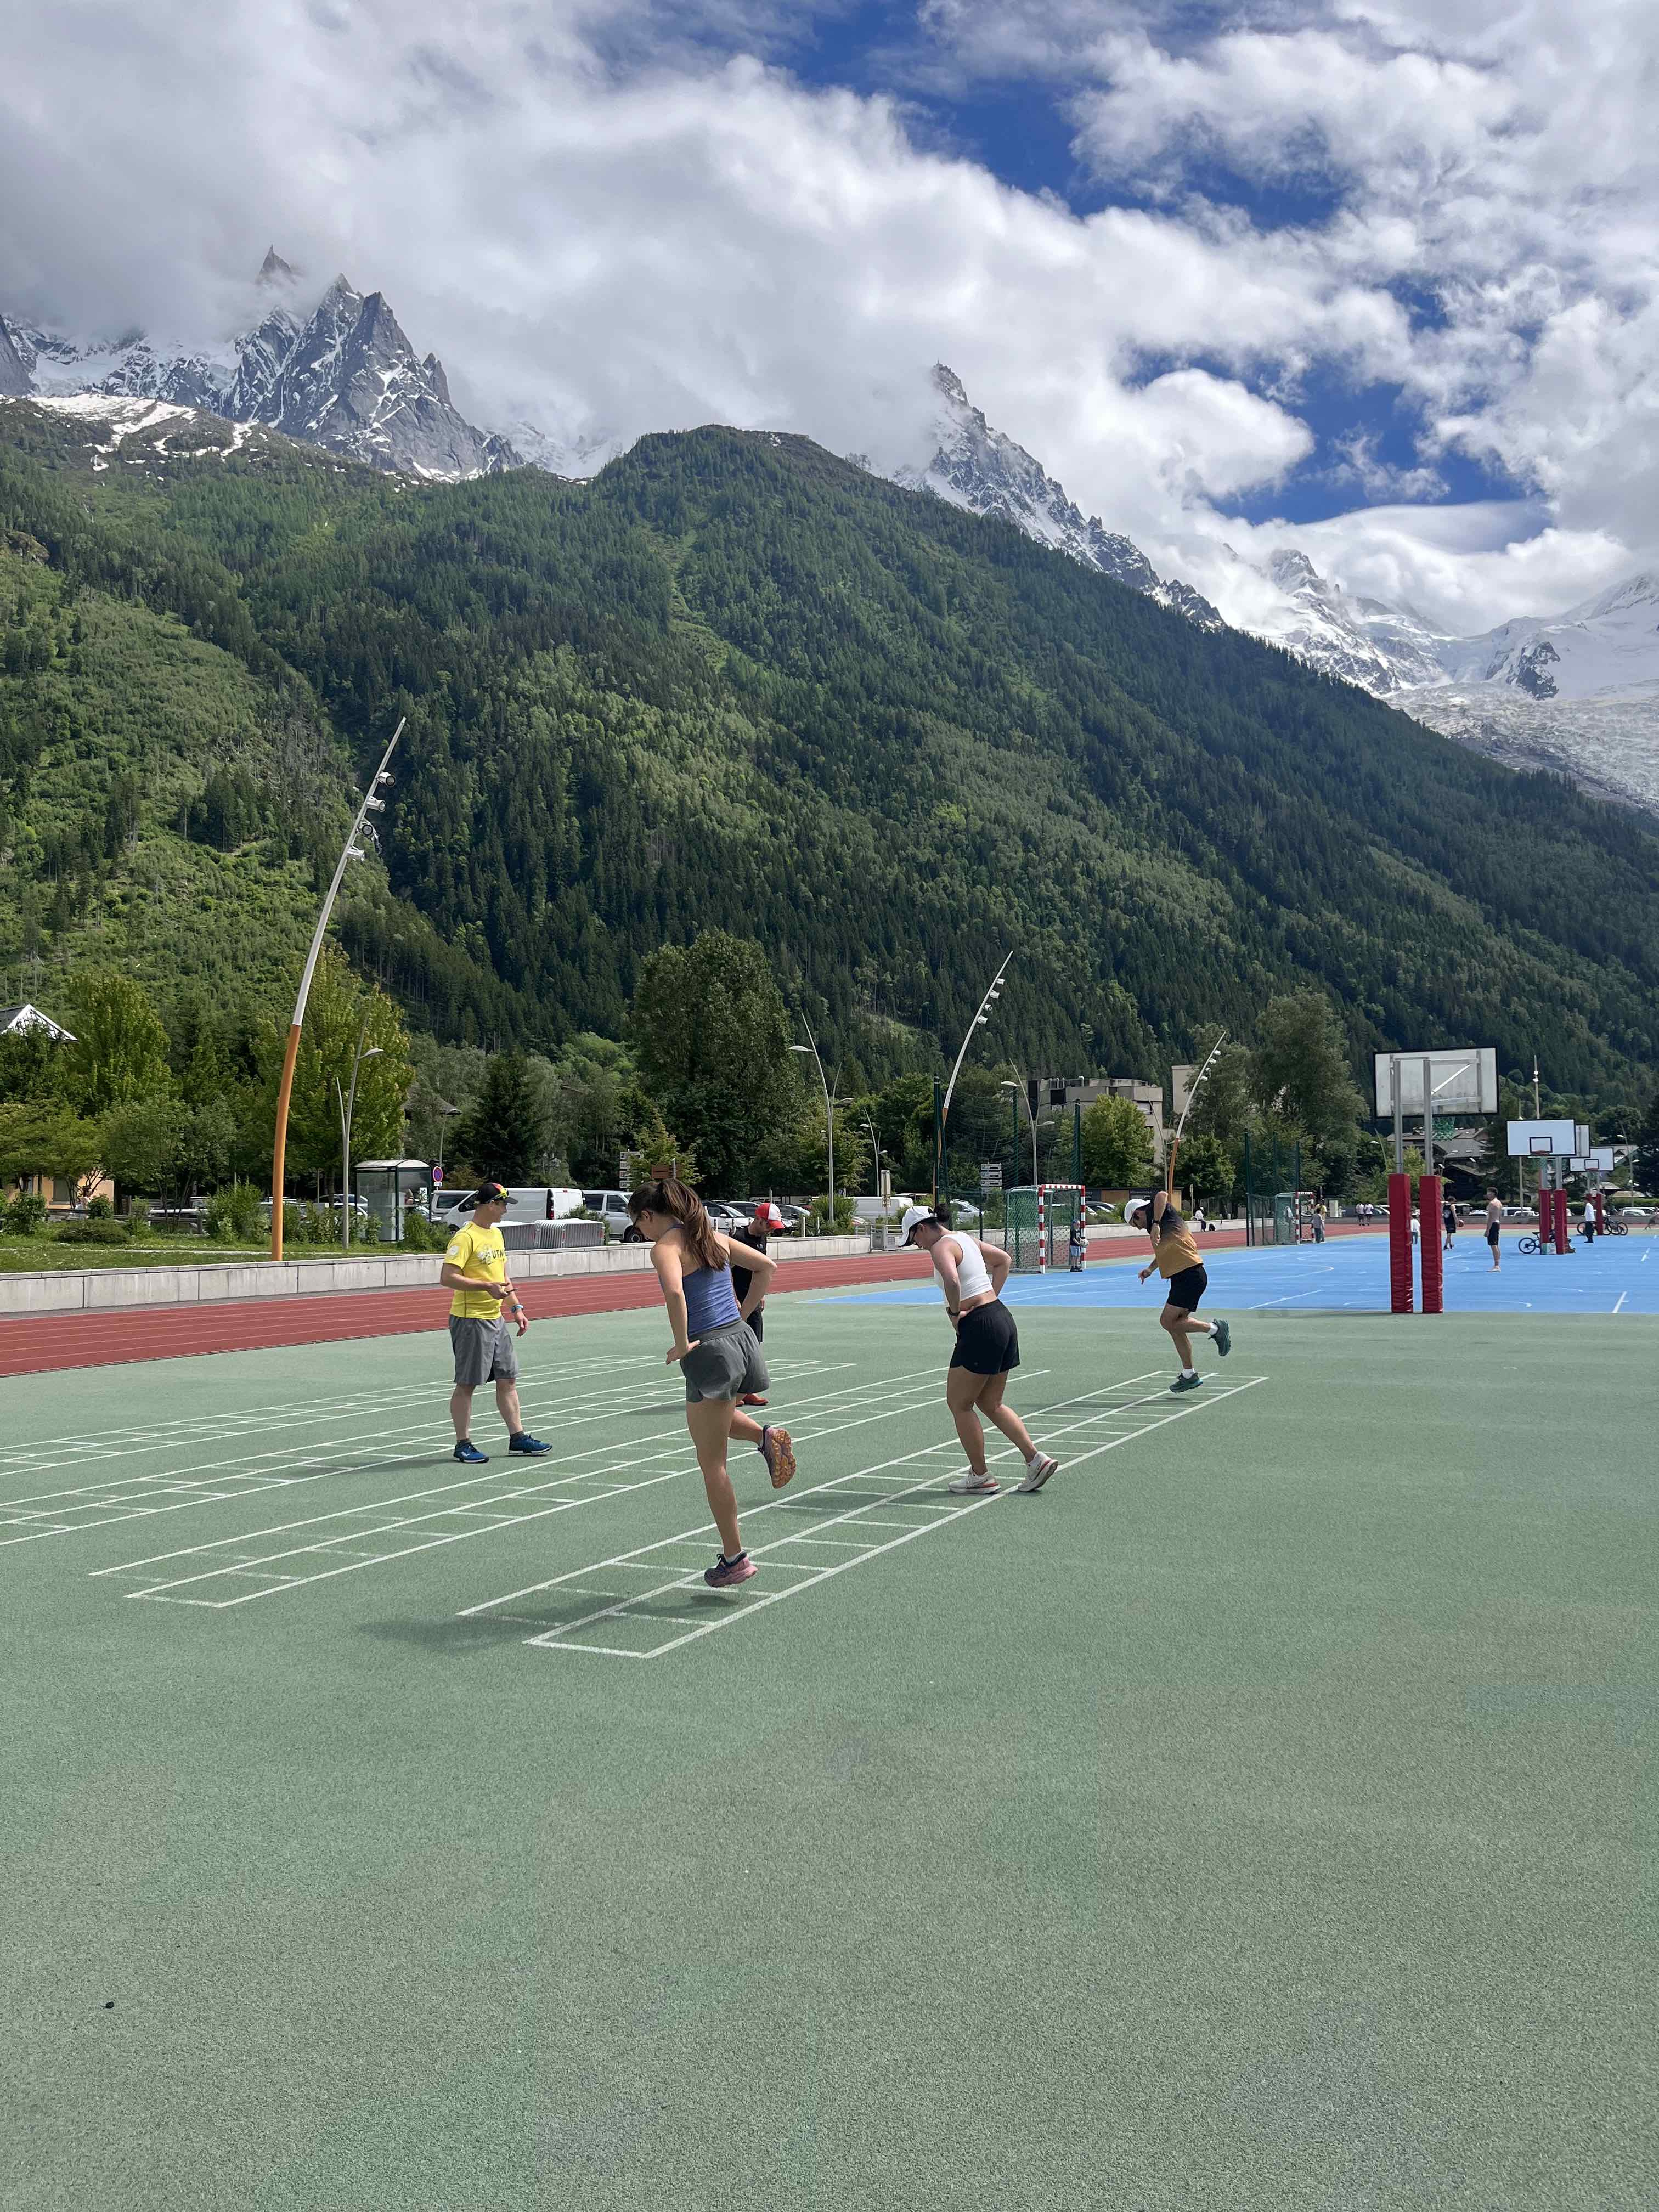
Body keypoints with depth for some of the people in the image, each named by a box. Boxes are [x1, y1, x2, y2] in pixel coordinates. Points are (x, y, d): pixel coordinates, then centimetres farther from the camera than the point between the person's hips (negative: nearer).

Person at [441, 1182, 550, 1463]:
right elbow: (447, 1277, -21)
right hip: (470, 1320, -9)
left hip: (496, 1319, 9)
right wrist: (486, 1286, -25)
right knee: (466, 1384, 0)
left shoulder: (497, 1234, 14)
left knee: (508, 1380, 11)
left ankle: (518, 1437, 20)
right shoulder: (465, 1237, -14)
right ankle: (463, 1444, 9)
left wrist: (516, 1307, 16)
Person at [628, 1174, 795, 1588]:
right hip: (741, 1339, 8)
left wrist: (682, 1345, -18)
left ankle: (734, 1558, 10)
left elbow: (674, 1293, -30)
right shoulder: (713, 1236, 12)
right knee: (717, 1413, 36)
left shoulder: (665, 1247, -11)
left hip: (709, 1352, -8)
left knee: (712, 1465, 5)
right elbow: (767, 1266, 16)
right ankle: (767, 1437, 9)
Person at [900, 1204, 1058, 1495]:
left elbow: (951, 1280, -33)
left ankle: (981, 1476, 12)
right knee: (991, 1404, 17)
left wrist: (954, 1311, -15)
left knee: (959, 1405, 6)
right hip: (1002, 1317, 9)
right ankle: (1036, 1459, 10)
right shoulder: (966, 1238, 16)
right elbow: (1004, 1260, 29)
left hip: (980, 1328, -9)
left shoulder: (942, 1247, -12)